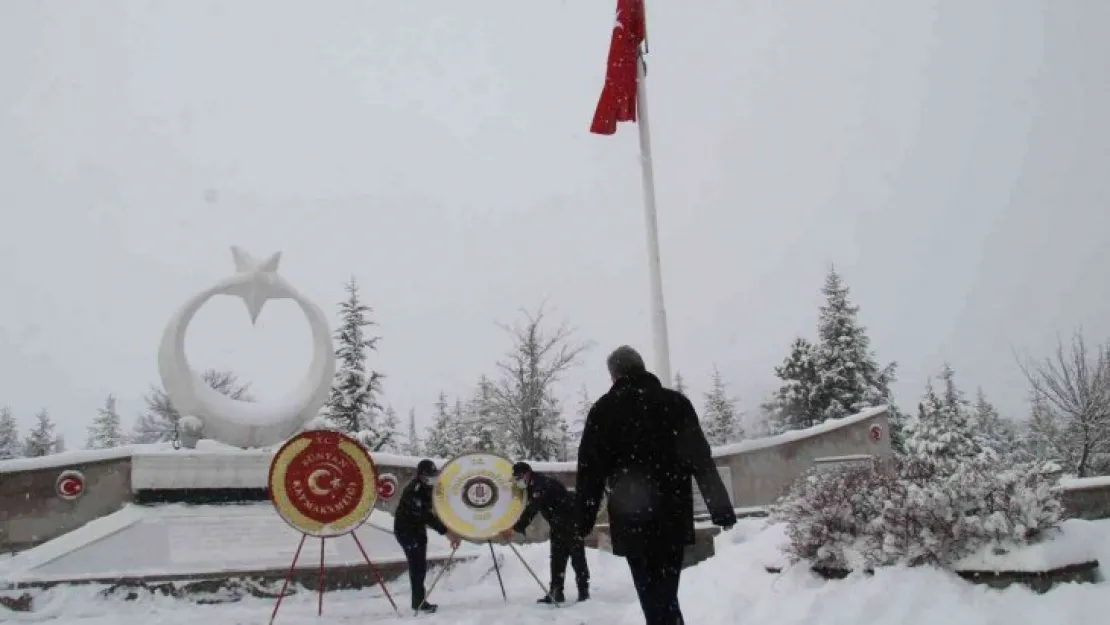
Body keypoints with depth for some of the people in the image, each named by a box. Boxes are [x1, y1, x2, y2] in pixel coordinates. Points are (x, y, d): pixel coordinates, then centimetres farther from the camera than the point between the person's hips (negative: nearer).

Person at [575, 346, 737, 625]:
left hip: (632, 519, -2)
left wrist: (584, 520, 2)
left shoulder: (604, 409, 1)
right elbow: (702, 459, 2)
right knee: (667, 595, 15)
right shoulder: (676, 402, 6)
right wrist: (721, 507, 2)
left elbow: (590, 467, -2)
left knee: (654, 599, 3)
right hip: (673, 515, 2)